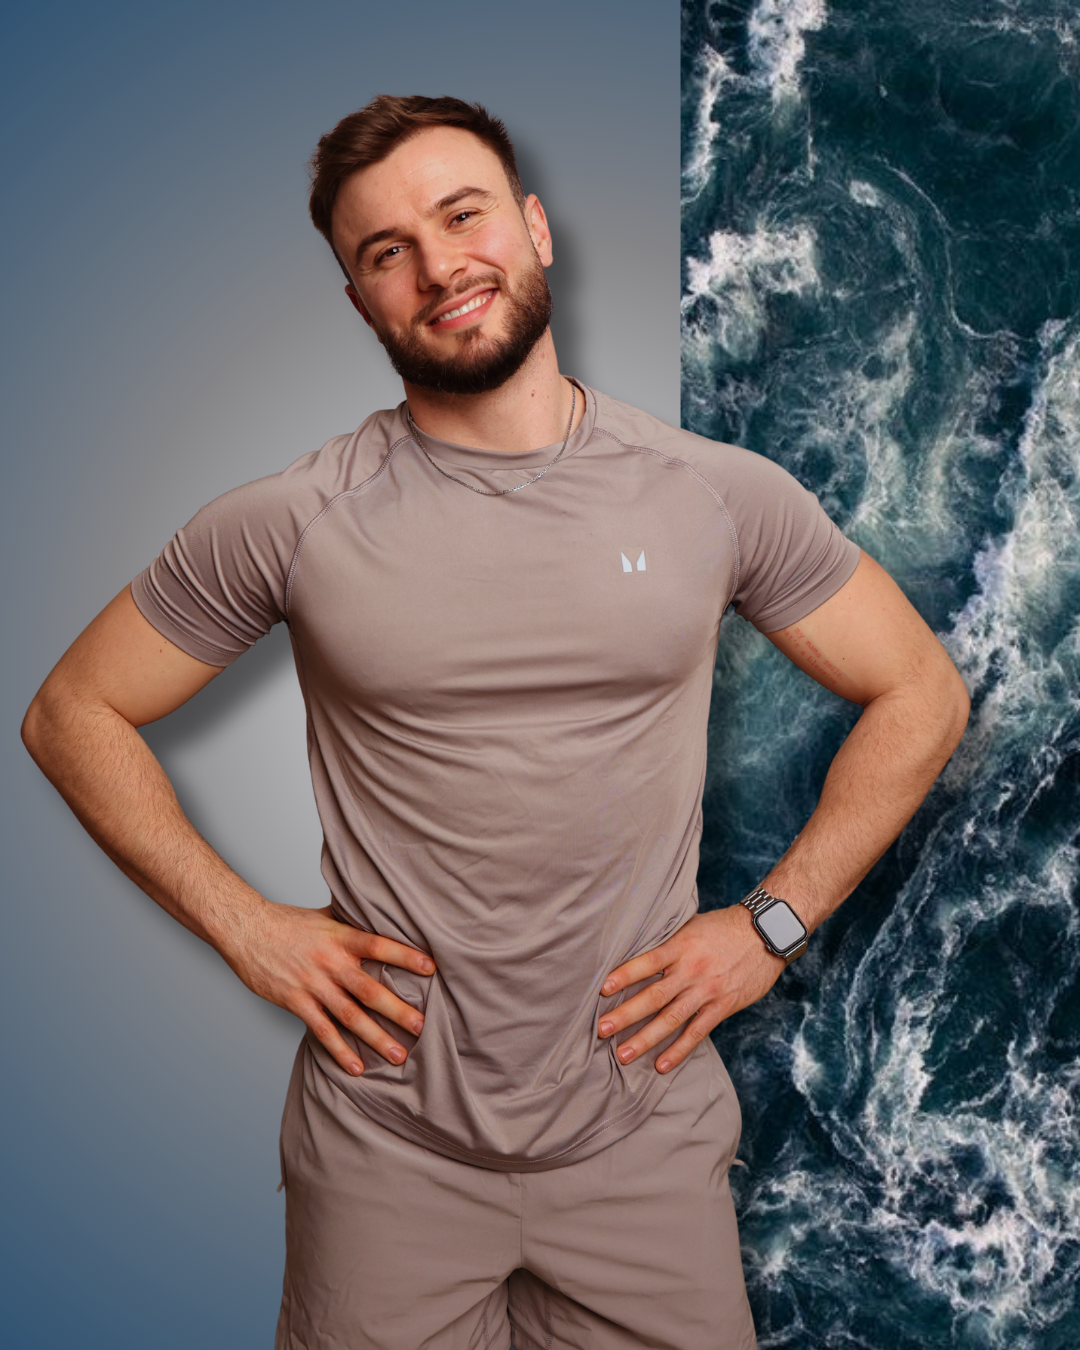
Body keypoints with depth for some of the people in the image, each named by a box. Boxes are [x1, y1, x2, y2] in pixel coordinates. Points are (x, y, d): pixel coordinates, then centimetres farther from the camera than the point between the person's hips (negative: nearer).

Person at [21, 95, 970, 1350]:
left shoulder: (723, 494, -5)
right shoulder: (290, 522, -8)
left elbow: (922, 694, 5)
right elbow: (70, 714, 2)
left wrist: (770, 922, -3)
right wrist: (245, 926, -5)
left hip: (645, 1134, 1)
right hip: (388, 1142, 0)